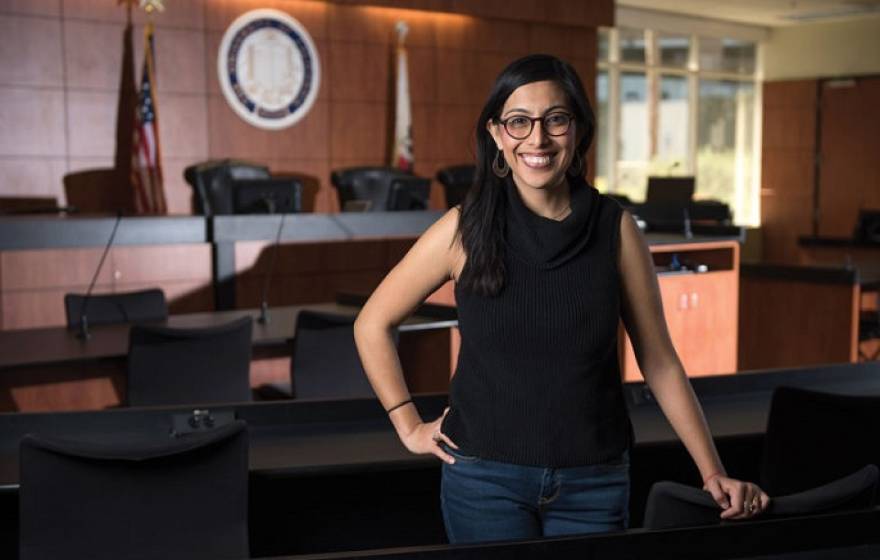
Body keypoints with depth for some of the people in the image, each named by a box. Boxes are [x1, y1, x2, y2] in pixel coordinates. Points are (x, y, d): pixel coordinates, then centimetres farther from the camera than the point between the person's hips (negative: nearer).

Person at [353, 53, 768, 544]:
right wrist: (410, 427, 0)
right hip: (485, 477, -1)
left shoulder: (615, 228, -4)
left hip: (594, 481, 1)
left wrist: (713, 473, -3)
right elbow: (373, 325, 4)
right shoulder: (465, 228, -7)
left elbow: (660, 362, 1)